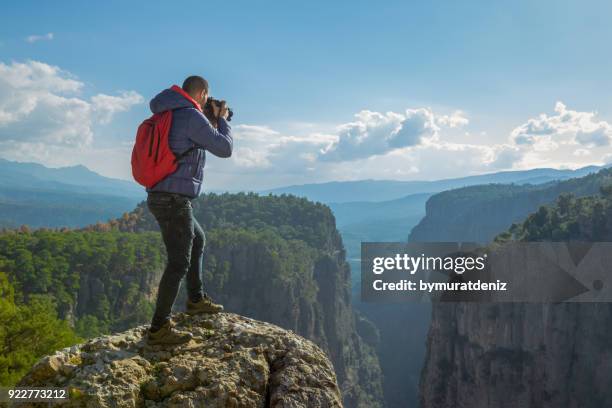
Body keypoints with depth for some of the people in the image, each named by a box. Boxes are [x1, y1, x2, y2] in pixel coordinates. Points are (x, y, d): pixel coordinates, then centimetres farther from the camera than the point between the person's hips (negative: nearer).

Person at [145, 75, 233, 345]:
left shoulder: (168, 117, 14)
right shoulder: (192, 117, -14)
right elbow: (224, 149, -7)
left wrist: (209, 120, 25)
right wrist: (222, 119, 9)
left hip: (160, 197, 10)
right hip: (173, 200, -10)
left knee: (198, 240, 27)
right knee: (178, 263, -5)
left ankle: (196, 300, 36)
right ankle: (159, 328, -2)